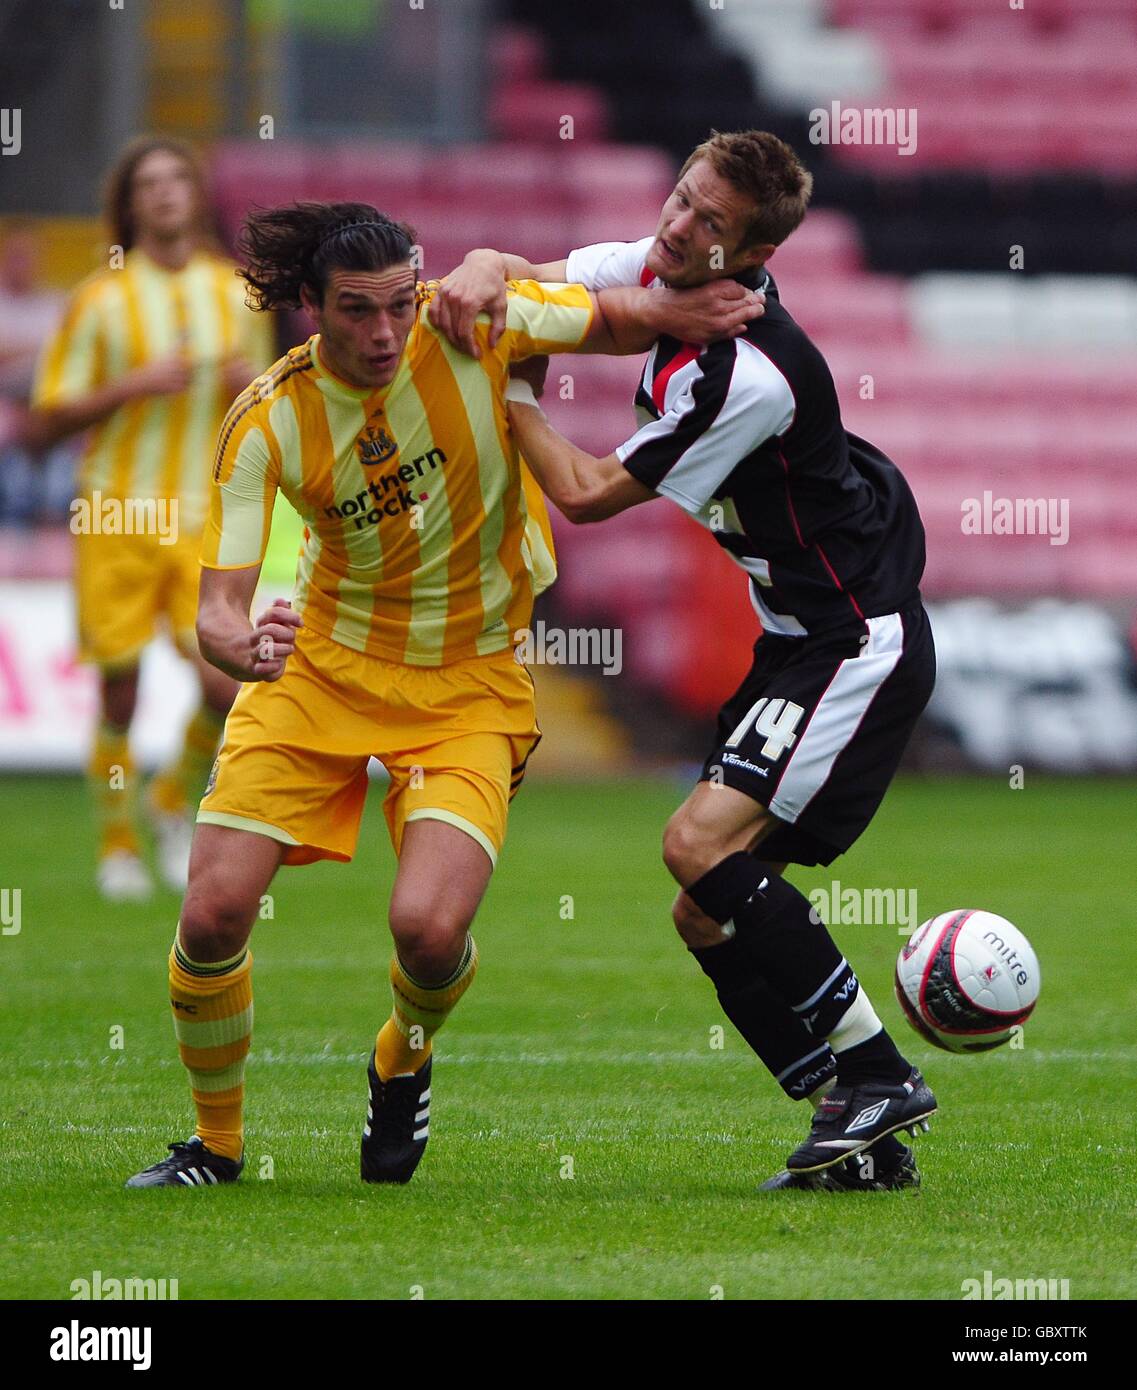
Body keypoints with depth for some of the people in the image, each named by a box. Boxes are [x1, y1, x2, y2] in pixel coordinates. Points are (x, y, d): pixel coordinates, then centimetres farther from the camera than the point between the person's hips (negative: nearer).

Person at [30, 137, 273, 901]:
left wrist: (250, 387, -4)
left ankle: (178, 801, 17)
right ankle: (118, 846, 19)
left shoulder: (236, 293, 8)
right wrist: (133, 386, -16)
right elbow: (49, 420, -3)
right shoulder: (102, 300, -2)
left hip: (206, 523, 2)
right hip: (116, 520, -2)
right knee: (120, 694, 0)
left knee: (226, 687, -11)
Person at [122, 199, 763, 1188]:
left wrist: (680, 316, -19)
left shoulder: (470, 329, -15)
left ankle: (405, 1063, 16)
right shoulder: (270, 422, -15)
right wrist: (240, 646, -42)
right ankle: (217, 1141, 18)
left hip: (468, 688, -1)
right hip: (321, 666, 1)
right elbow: (218, 604, -18)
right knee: (214, 915, -10)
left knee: (429, 927, -22)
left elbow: (614, 322, 3)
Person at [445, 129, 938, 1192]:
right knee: (705, 913, 2)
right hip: (797, 636, 9)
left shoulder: (748, 374, -26)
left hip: (859, 644, -9)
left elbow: (593, 495, -18)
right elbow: (512, 270, 12)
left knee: (703, 844, -23)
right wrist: (483, 272, -12)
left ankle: (875, 1073, -14)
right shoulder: (652, 272, 0)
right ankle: (866, 1135, 5)